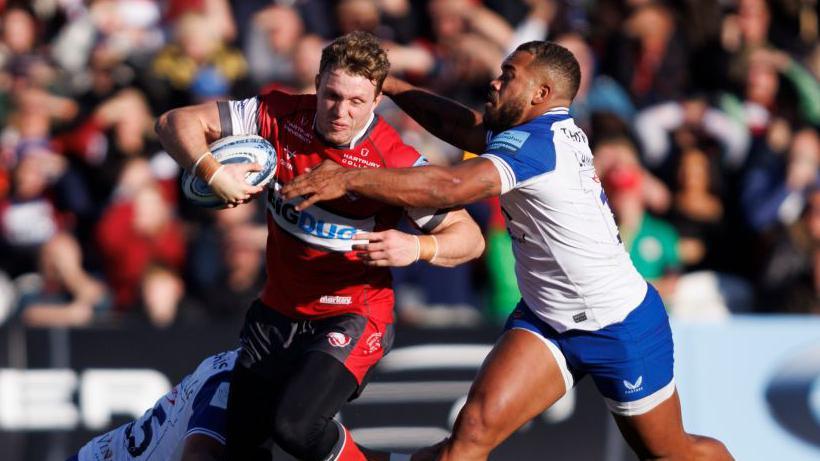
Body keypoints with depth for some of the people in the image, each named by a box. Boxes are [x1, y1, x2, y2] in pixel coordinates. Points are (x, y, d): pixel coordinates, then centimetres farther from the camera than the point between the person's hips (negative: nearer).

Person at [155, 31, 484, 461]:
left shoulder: (397, 162, -19)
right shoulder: (279, 117, -10)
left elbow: (469, 237, -14)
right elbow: (176, 122, -4)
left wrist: (418, 247, -34)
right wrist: (212, 172, -23)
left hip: (352, 318, -5)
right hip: (277, 311, 5)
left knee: (295, 425, -28)